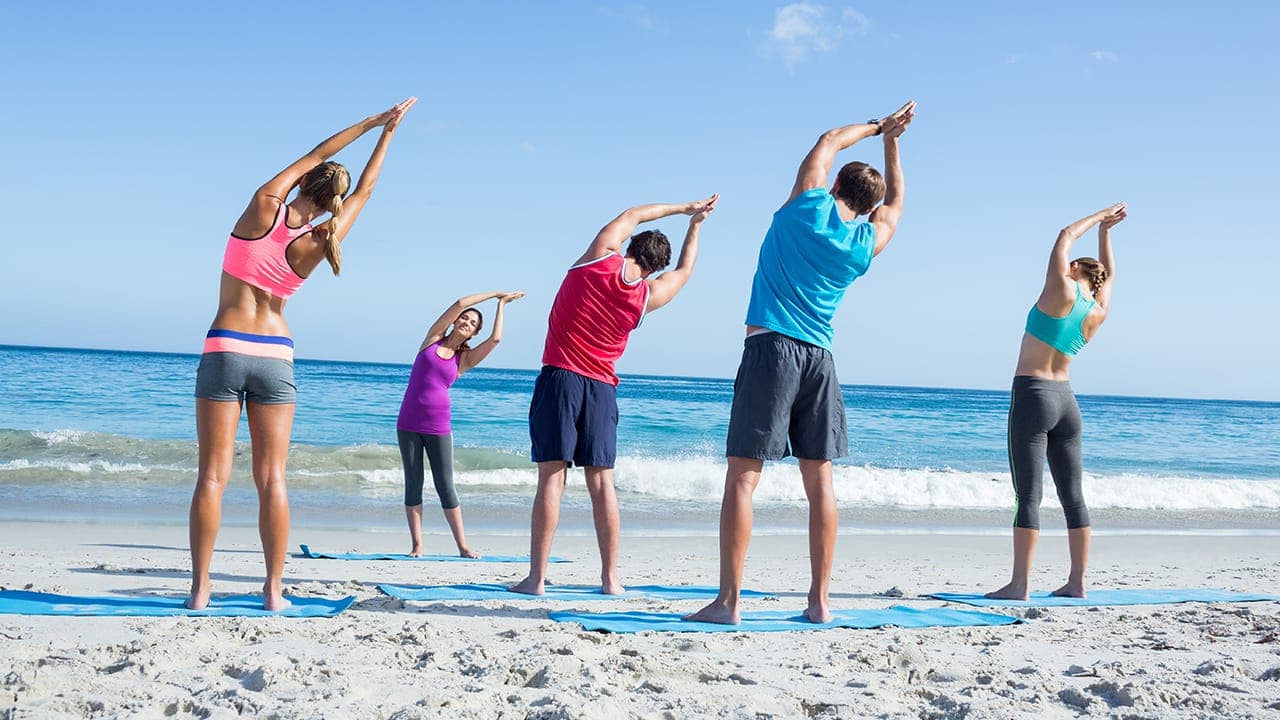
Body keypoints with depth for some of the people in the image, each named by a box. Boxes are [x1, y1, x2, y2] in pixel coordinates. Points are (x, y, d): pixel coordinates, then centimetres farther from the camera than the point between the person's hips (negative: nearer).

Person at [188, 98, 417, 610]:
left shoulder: (263, 207, -7)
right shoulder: (316, 245, -4)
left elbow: (312, 157, 8)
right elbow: (365, 191, 10)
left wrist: (369, 123, 18)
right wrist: (387, 134, 19)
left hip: (225, 349, -1)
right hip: (276, 356, 1)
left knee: (213, 474, 0)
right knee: (272, 479, 4)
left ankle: (199, 589, -1)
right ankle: (273, 591, 3)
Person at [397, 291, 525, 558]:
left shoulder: (464, 359, 8)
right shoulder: (433, 339, 6)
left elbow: (495, 339, -5)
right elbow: (459, 303, -2)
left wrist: (501, 304, 6)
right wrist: (495, 294, 4)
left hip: (438, 426, 0)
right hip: (408, 423, 0)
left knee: (445, 486, -1)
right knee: (413, 484, 1)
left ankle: (462, 546, 4)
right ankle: (417, 546, 5)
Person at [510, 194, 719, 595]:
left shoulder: (601, 256, -3)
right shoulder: (649, 296, 3)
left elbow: (631, 215, 16)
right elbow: (684, 271, 25)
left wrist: (683, 208, 28)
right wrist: (695, 225, 39)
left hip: (559, 378, -2)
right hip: (601, 389, 2)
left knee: (552, 476, -6)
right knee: (601, 481, 6)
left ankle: (537, 576, -7)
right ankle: (610, 577, 8)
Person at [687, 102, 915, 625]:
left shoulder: (811, 206, 0)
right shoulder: (868, 243, 9)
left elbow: (829, 140, 19)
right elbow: (894, 204, 33)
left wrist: (876, 127, 32)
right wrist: (891, 143, 38)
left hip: (770, 349, -4)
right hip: (820, 359, 4)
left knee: (742, 477, -5)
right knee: (819, 482, 9)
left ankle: (728, 600, -9)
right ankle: (819, 601, 11)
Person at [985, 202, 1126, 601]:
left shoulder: (1062, 292, -8)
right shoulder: (1098, 312, 7)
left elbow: (1065, 236, 5)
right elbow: (1108, 273, 27)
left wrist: (1098, 218, 20)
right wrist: (1105, 230, 36)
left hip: (1031, 396, -7)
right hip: (1066, 401, 7)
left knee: (1028, 495, -9)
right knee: (1072, 496, 9)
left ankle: (1020, 584, -12)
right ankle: (1077, 582, 12)